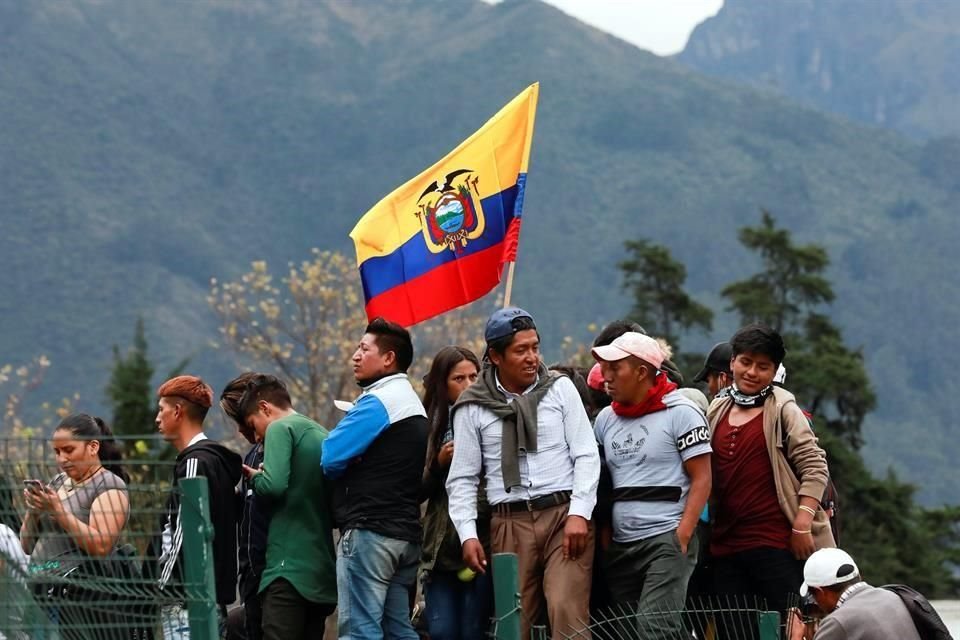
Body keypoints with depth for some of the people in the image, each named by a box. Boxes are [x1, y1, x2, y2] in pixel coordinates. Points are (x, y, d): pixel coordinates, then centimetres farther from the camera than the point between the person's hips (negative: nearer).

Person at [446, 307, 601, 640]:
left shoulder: (560, 388, 6)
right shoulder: (472, 408, 7)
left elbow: (586, 455, 3)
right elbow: (462, 478, 10)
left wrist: (579, 514, -8)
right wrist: (468, 535, -2)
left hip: (564, 515, -1)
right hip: (510, 523, 1)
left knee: (567, 612, -17)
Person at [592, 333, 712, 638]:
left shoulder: (680, 412, -4)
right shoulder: (605, 419, 14)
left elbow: (701, 479, -7)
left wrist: (682, 536, -15)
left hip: (667, 542, -7)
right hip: (620, 545, 7)